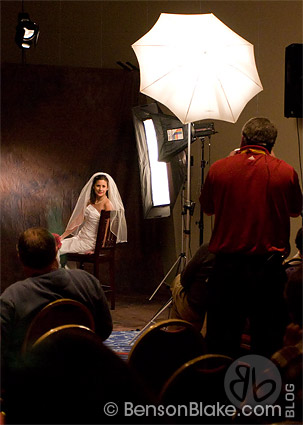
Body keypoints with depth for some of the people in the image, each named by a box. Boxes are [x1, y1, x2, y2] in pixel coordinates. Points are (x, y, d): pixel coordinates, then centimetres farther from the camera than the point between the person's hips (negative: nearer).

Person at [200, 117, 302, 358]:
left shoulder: (219, 169, -2)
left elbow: (207, 208, 15)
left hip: (227, 265, 1)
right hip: (269, 266, -1)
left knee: (222, 340, 10)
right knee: (268, 338, 6)